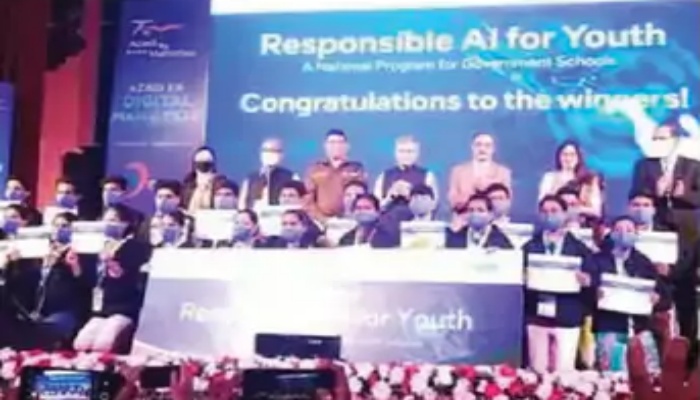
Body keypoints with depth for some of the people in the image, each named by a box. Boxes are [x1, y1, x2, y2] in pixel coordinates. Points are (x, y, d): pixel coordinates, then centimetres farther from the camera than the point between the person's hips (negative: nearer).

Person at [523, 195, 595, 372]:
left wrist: (586, 281, -17)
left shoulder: (579, 248, 10)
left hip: (567, 320, -1)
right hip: (536, 318, 1)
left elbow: (592, 279, 4)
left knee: (564, 371, -4)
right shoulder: (529, 247, 13)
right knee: (537, 370, 4)